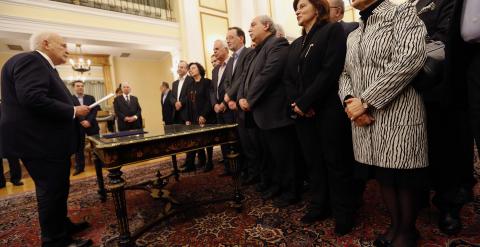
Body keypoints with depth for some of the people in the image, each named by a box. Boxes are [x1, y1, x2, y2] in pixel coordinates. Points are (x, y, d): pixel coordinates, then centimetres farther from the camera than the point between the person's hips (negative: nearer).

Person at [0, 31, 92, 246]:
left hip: (49, 141, 11)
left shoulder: (43, 66, 19)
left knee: (58, 189, 20)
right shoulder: (29, 60, -14)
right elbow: (33, 99, -28)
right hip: (40, 142, -11)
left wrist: (73, 119, 15)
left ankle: (62, 227, 35)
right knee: (52, 191, 0)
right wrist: (73, 112, -19)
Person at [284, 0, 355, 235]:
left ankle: (343, 213, 21)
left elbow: (331, 70, -14)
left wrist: (305, 102, -16)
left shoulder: (333, 30, -1)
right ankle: (319, 206, 28)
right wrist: (296, 103, -7)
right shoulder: (295, 44, 19)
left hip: (328, 110, -6)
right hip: (302, 112, 6)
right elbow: (288, 78, 11)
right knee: (313, 162, 12)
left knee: (336, 162, 4)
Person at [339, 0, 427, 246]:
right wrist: (349, 100, -8)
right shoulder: (352, 36, 18)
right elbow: (345, 74, 15)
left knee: (404, 179, 6)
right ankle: (394, 225, 33)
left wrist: (366, 101, -18)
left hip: (398, 116, -5)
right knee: (383, 176, 15)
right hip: (364, 119, 6)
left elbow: (410, 58, -16)